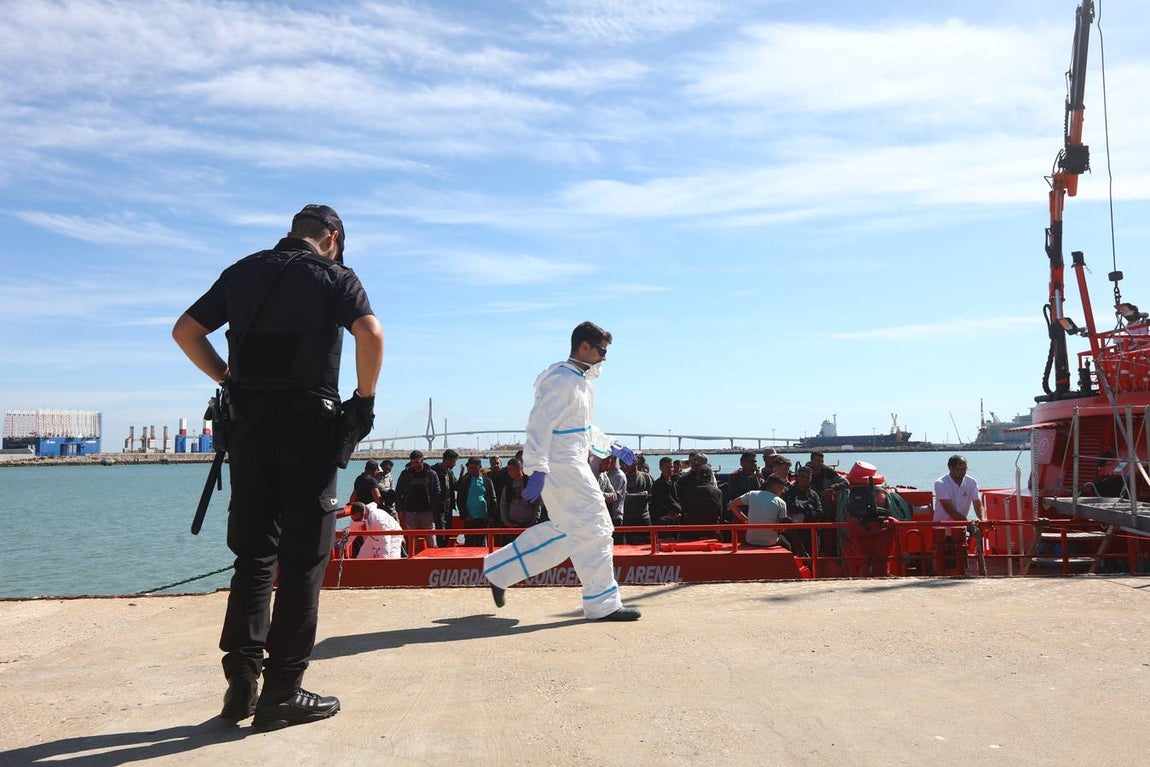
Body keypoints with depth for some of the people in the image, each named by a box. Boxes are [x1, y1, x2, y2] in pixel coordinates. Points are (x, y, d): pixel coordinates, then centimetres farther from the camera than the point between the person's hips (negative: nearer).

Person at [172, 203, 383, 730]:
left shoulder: (242, 272, 17)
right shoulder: (334, 275, 2)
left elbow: (185, 331, 16)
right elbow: (370, 332, -16)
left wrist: (230, 381, 16)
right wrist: (365, 398, -6)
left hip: (249, 420, 5)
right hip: (308, 420, -5)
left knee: (253, 551, 13)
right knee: (303, 558, 1)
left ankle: (241, 681, 12)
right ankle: (282, 693, 5)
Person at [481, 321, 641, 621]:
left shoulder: (582, 382, 17)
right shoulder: (561, 380, -15)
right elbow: (540, 425, -22)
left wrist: (612, 447, 28)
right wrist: (537, 469, -27)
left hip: (572, 466, 11)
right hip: (561, 468, -11)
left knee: (565, 529, 16)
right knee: (593, 529, -4)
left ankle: (498, 569, 24)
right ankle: (602, 604, 9)